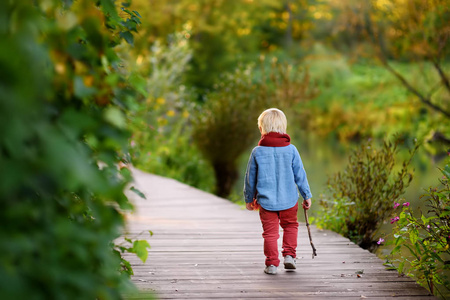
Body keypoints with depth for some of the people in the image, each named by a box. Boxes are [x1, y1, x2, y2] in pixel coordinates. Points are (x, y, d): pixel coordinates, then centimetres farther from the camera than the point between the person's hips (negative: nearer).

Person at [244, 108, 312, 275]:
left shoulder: (257, 152, -4)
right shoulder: (291, 149, -4)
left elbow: (250, 178, 4)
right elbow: (300, 175, 1)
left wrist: (249, 198, 18)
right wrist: (307, 196, 11)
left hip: (266, 201, -1)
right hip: (289, 199, 1)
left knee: (270, 232, 7)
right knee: (290, 225, 22)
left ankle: (272, 264, 6)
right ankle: (289, 255, 13)